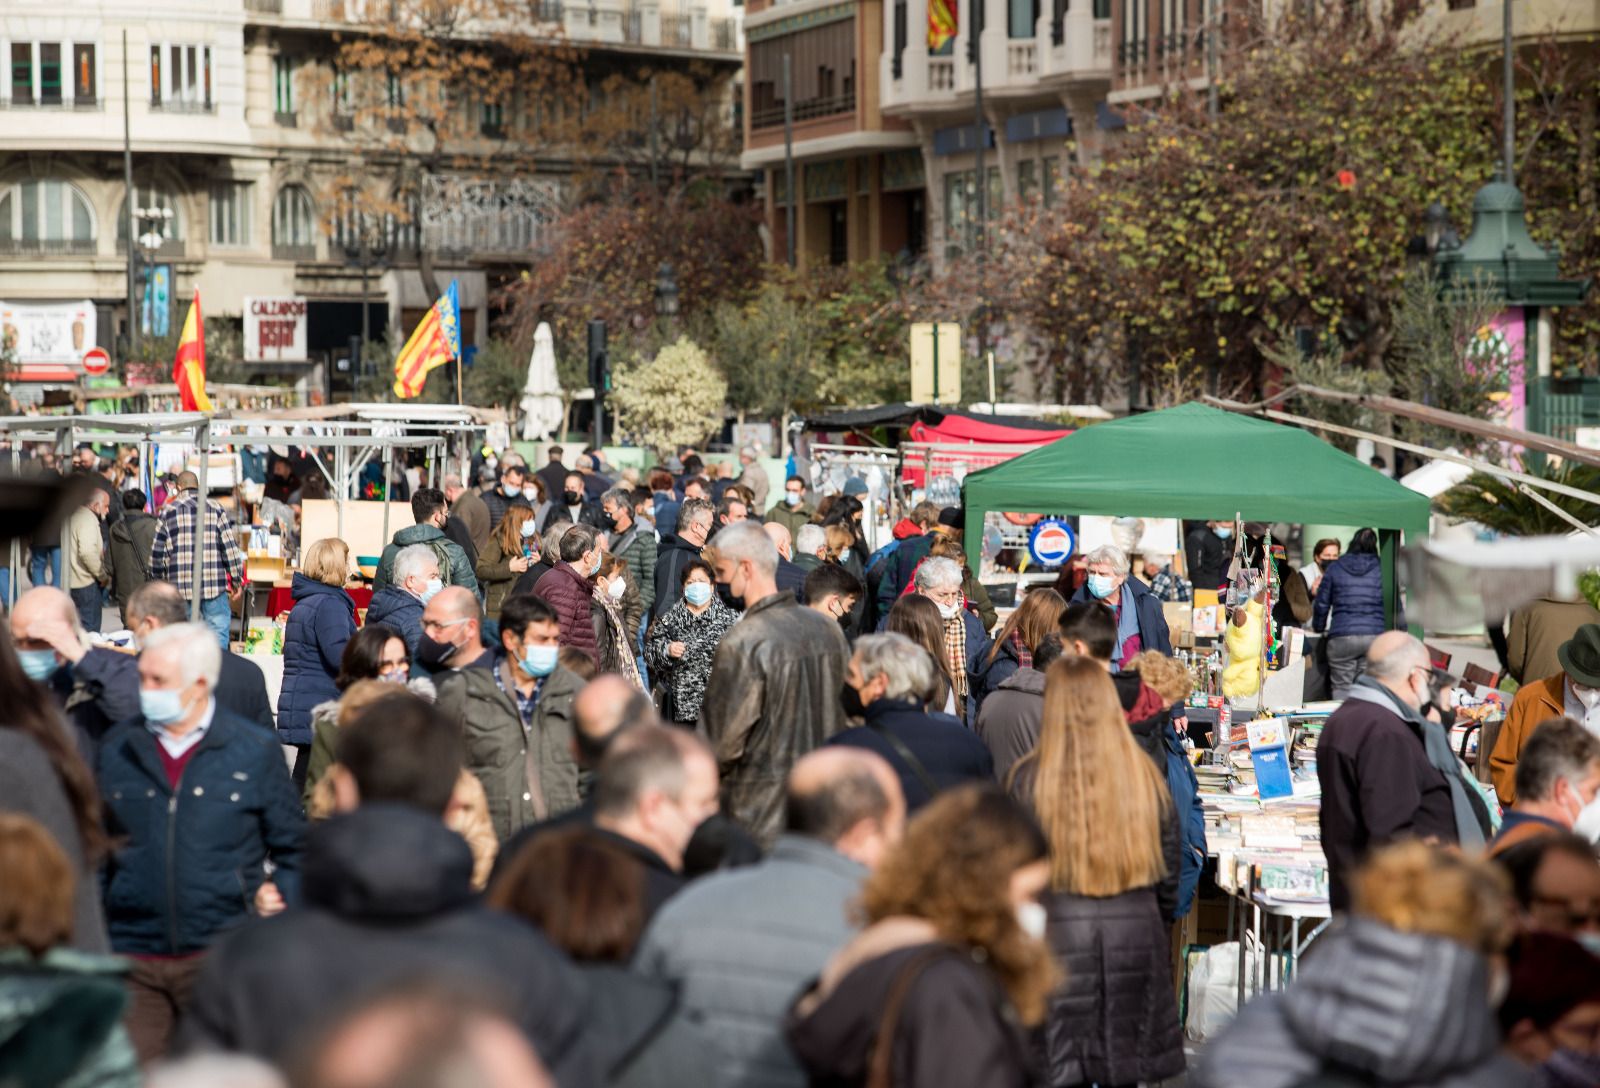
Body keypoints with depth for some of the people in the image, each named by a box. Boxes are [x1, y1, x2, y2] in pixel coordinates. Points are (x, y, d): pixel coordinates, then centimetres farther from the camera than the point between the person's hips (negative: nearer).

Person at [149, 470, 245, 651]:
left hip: (180, 587, 1)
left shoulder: (168, 511, 4)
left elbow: (157, 553, 4)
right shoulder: (216, 508, 3)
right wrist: (237, 580, 6)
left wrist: (159, 580, 17)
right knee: (218, 630, 3)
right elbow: (230, 547, -1)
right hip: (214, 586, -1)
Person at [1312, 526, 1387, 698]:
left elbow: (1321, 604, 11)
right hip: (1375, 636, 1)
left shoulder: (1335, 568, 9)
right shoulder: (1381, 569, 8)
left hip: (1342, 637, -1)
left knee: (1341, 689, 1)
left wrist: (1318, 628, 27)